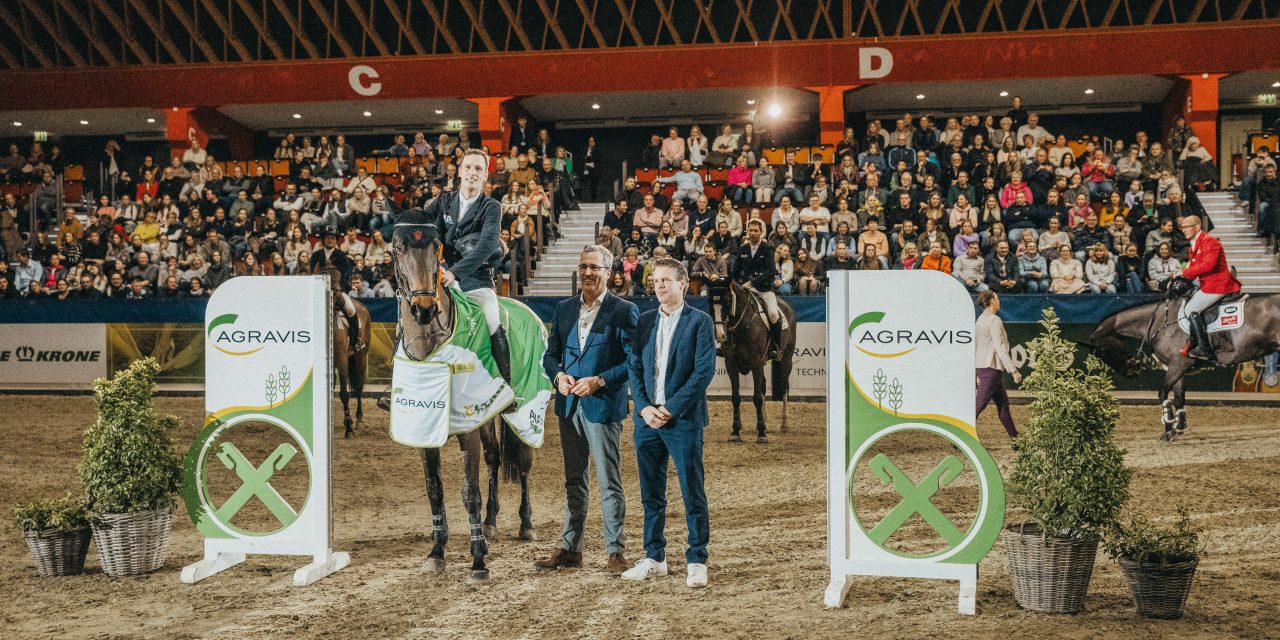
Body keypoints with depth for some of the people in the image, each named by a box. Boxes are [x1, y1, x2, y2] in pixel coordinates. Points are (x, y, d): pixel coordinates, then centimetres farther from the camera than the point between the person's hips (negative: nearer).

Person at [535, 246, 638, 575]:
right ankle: (569, 548, 22)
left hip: (604, 406, -5)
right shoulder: (564, 308, 11)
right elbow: (551, 354, 14)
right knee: (573, 481, 14)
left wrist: (600, 381, -19)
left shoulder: (624, 311, -5)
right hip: (569, 404, 6)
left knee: (609, 483, 1)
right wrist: (559, 375, -7)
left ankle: (615, 551, 11)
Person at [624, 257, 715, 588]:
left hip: (683, 420, -5)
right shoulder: (645, 321, 12)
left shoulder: (699, 322, -3)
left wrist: (670, 409, -14)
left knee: (693, 495, 0)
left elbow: (704, 371, -10)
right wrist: (644, 407, -6)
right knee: (651, 495, 11)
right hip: (647, 418, 5)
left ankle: (697, 561, 11)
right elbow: (634, 367, 9)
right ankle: (654, 558, 21)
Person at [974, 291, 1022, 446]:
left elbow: (974, 347, 16)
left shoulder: (980, 320, 13)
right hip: (991, 368, -10)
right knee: (979, 406, -8)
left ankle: (1016, 441, 16)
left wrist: (978, 373, 22)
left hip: (983, 367, 10)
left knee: (1003, 404, 12)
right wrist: (1014, 370, -17)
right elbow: (1000, 349, -18)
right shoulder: (994, 320, -13)